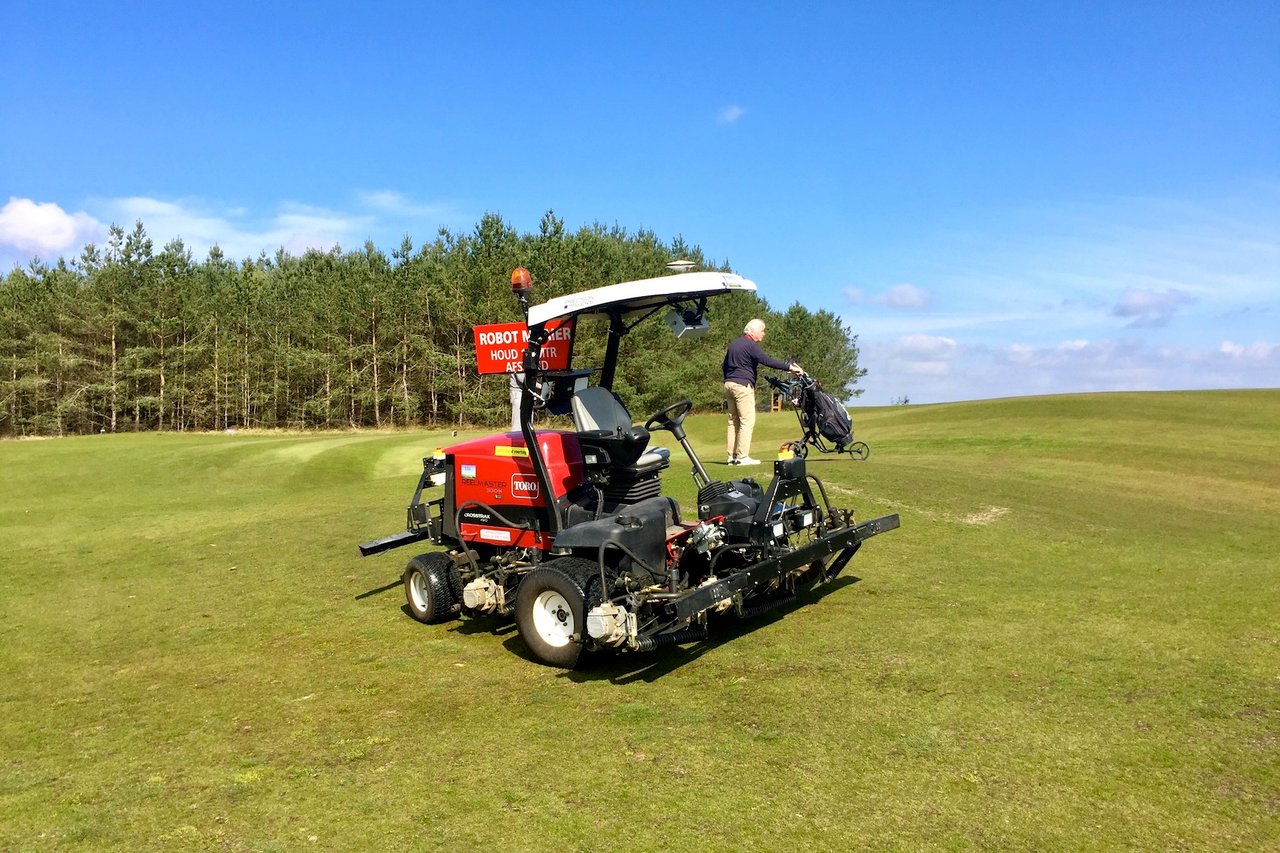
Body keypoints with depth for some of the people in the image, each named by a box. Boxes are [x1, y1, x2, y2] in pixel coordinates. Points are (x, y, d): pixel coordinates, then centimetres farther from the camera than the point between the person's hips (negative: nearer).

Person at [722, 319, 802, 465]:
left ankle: (732, 456, 8)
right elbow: (767, 360, -20)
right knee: (747, 421, -8)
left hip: (729, 384, 10)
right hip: (742, 386, -9)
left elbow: (725, 365, 25)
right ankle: (742, 457, -12)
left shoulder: (734, 343, 19)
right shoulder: (750, 345, -10)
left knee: (733, 421, 9)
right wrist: (789, 367, -21)